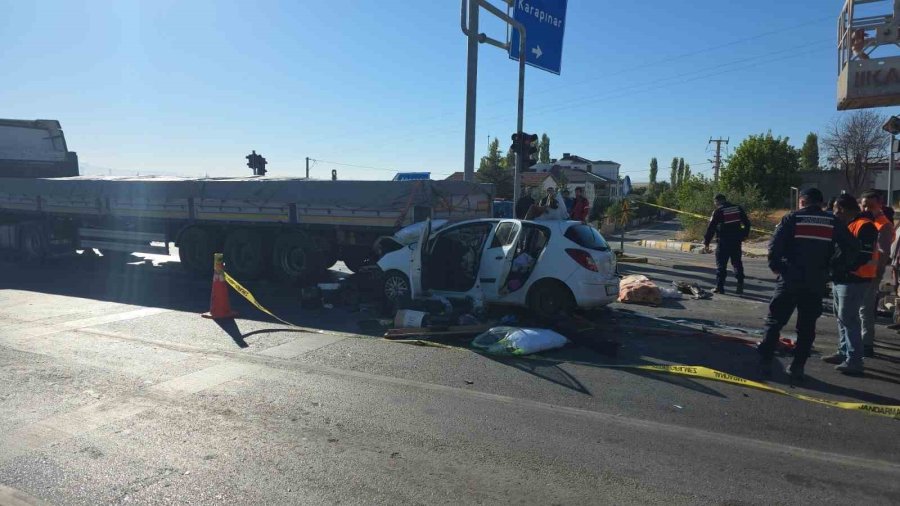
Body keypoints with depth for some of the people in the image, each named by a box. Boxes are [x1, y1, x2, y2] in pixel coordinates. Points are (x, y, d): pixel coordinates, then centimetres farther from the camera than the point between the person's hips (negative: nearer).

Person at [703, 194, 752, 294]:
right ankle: (740, 286, 13)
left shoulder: (718, 211, -7)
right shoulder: (738, 208, 8)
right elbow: (747, 223, 13)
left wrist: (706, 243, -3)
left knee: (721, 264, 1)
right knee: (737, 263, 13)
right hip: (736, 241, 5)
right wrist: (744, 235, 22)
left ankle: (719, 287, 1)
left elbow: (711, 228, -7)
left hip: (724, 242, -5)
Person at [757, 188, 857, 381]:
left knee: (774, 322, 6)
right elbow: (851, 248, 2)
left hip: (790, 280, -3)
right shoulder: (832, 222, 6)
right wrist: (829, 265, 8)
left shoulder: (792, 218, -3)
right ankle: (797, 367, 12)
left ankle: (765, 363, 4)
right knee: (807, 326, 12)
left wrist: (776, 266, 1)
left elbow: (775, 245, -13)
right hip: (816, 283, 3)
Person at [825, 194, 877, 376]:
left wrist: (840, 267, -19)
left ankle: (854, 361, -6)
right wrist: (835, 270, 6)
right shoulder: (847, 225, 15)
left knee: (848, 319, -10)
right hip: (840, 279, 10)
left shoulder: (865, 226, -16)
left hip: (854, 280, -10)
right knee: (841, 317, 17)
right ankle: (844, 352, 28)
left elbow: (864, 256, -23)